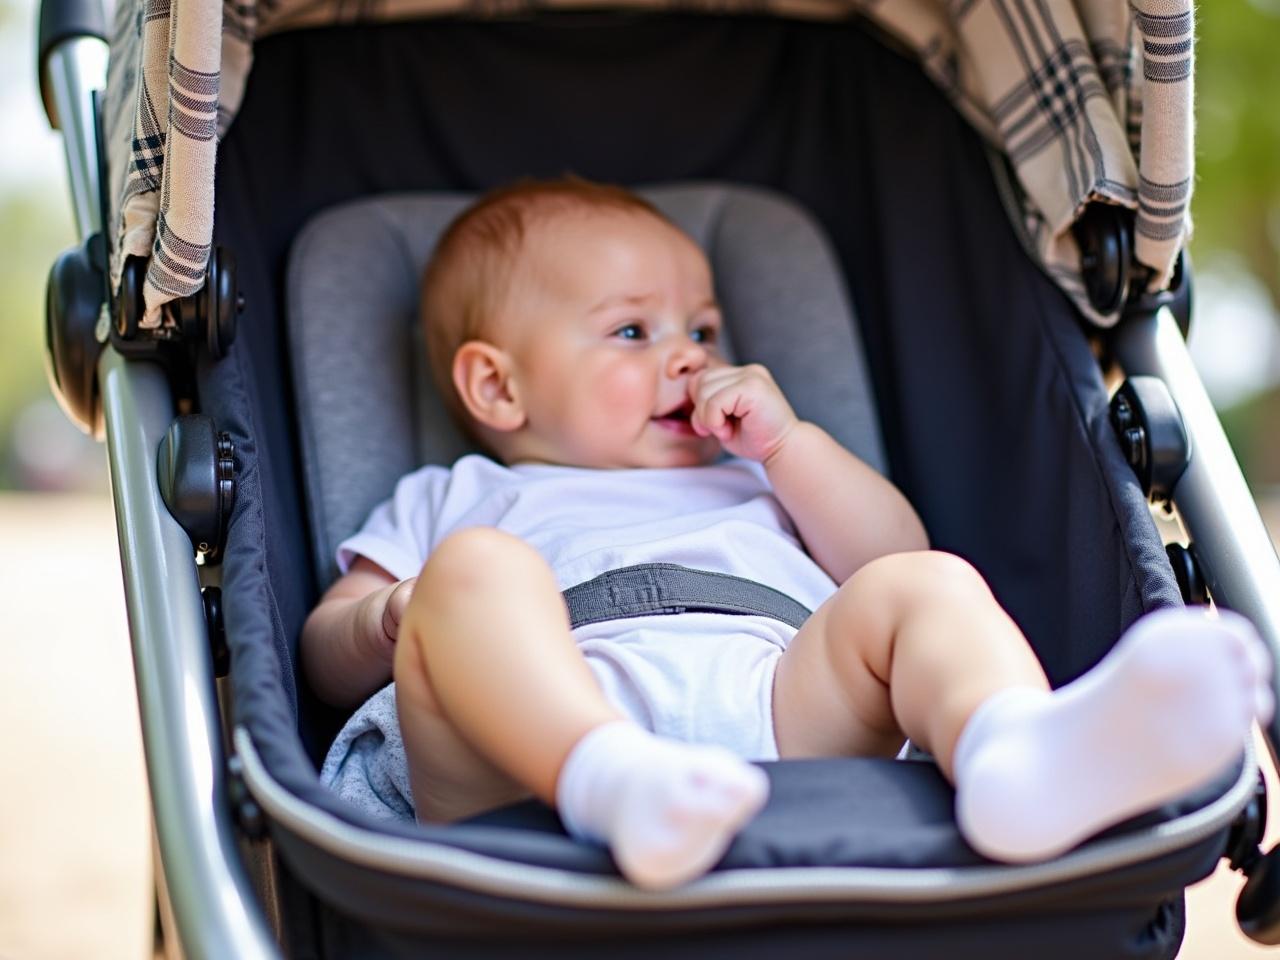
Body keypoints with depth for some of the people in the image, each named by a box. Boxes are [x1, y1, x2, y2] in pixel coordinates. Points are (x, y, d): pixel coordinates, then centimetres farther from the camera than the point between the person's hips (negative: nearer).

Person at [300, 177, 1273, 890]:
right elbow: (332, 658, 24)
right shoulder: (454, 502, 36)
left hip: (777, 694, 2)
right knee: (475, 570, -28)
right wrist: (396, 616, 1)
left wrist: (785, 443, 18)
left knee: (923, 587, -21)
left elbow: (892, 555, 28)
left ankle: (1019, 762, -56)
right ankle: (612, 785, -58)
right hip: (551, 729, -2)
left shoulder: (750, 489, 43)